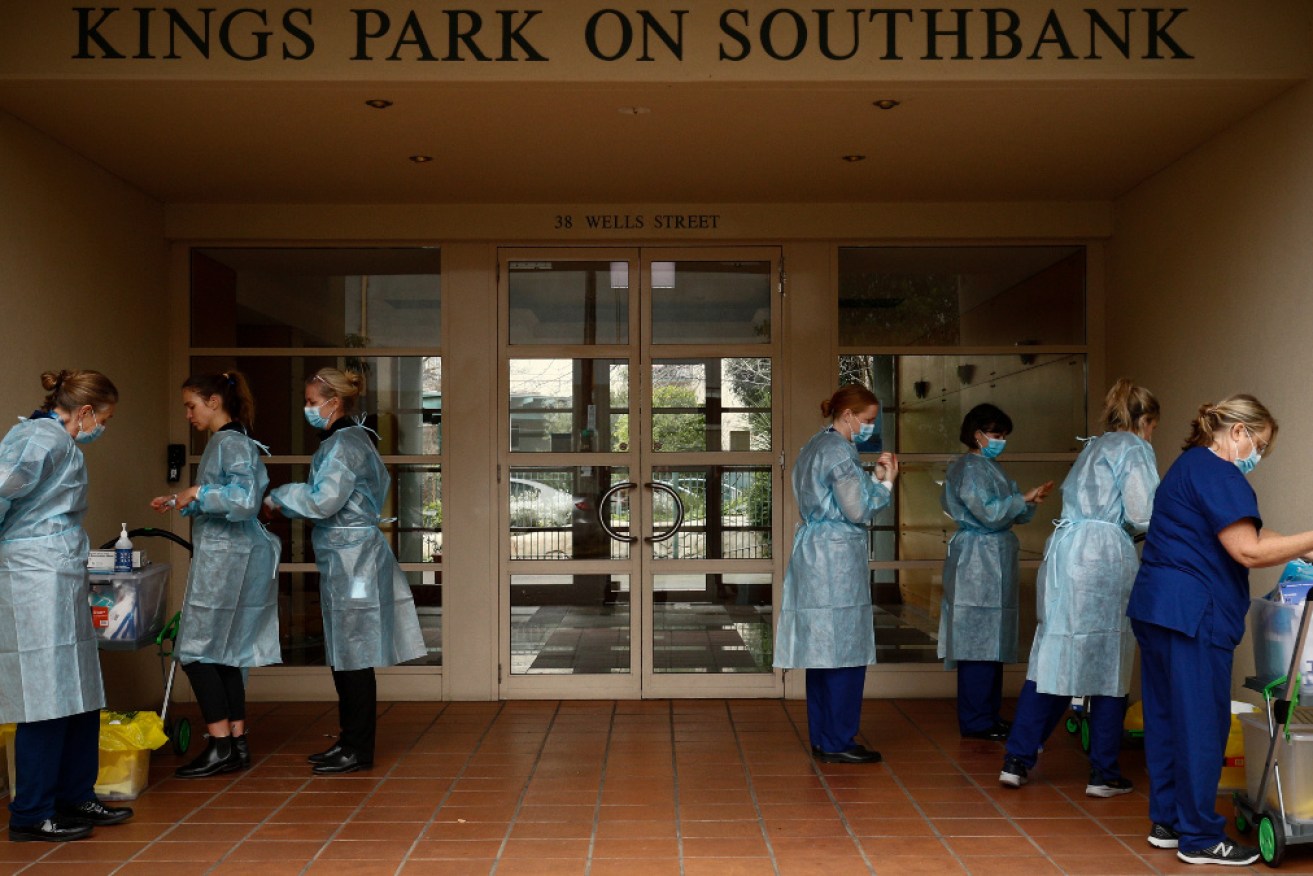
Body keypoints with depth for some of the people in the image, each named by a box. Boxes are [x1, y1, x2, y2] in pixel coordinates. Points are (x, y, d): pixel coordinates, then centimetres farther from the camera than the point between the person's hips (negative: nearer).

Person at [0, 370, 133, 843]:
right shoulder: (50, 439, -11)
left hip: (58, 580, 10)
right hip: (39, 578, -10)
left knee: (79, 696, 14)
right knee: (46, 698, -4)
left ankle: (75, 798, 24)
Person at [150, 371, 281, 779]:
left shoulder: (230, 443, -14)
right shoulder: (227, 441, 16)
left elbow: (245, 500, -24)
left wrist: (197, 493, -15)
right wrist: (181, 502, 17)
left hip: (227, 558, -10)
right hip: (226, 557, 10)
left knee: (197, 652, -5)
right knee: (225, 652, 12)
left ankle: (221, 746, -1)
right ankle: (237, 742, 17)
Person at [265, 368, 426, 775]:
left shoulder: (343, 444, -15)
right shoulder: (353, 440, 16)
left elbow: (323, 500, -21)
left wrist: (279, 496, -4)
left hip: (351, 558, -10)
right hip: (345, 560, 10)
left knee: (352, 657, -3)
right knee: (344, 656, 15)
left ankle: (358, 749, 4)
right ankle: (351, 741, 23)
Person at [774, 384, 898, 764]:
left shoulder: (814, 447, 17)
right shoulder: (839, 452, -12)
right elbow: (857, 510, -14)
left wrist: (876, 477, 15)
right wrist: (885, 482, -2)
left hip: (813, 554, 10)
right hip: (837, 557, -10)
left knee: (822, 649, 11)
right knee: (845, 651, -4)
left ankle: (821, 738, 17)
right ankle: (838, 743, 1)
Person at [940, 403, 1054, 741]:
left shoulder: (992, 467, 18)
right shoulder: (968, 468, -11)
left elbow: (1015, 514, 17)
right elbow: (989, 513, -19)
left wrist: (1031, 501, -2)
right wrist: (1024, 498, -12)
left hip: (997, 563, 10)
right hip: (977, 563, -10)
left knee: (993, 641, 12)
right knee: (979, 641, -6)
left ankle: (990, 715, 20)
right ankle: (976, 722, -1)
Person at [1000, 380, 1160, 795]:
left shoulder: (1093, 447, 24)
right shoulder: (1134, 449, 0)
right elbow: (1142, 515, -8)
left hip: (1064, 550, 7)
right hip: (1105, 557, -7)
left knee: (1052, 659, 9)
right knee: (1109, 665, 3)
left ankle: (1017, 760, 8)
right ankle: (1104, 773, 10)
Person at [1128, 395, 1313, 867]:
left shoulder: (1189, 466, 20)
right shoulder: (1217, 474, -12)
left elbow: (1235, 535, 20)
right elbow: (1249, 551, -18)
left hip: (1156, 606, 10)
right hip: (1192, 613, -10)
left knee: (1166, 718, 14)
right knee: (1201, 725, -2)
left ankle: (1167, 821, 23)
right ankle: (1200, 838, 6)